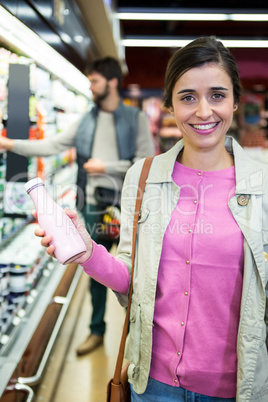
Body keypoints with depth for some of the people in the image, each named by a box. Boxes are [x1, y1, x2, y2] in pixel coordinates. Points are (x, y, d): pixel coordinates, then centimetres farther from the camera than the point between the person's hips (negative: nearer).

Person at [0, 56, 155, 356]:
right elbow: (51, 146, 4)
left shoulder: (136, 119, -3)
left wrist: (106, 167, -12)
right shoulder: (85, 121, 8)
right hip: (94, 206, 4)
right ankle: (96, 330, 28)